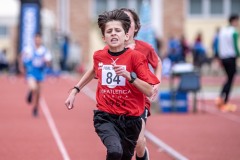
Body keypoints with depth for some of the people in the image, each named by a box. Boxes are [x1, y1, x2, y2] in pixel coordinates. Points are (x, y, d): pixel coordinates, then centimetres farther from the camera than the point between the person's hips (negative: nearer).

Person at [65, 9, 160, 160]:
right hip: (105, 117, 0)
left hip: (130, 119, 0)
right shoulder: (99, 56, 1)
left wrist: (129, 75, -25)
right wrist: (75, 90, 24)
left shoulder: (136, 57, -8)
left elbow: (150, 91, -13)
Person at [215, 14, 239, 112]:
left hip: (223, 58, 7)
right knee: (230, 80, 1)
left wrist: (220, 57, 15)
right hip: (231, 58, -7)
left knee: (229, 79, 19)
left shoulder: (222, 31, 7)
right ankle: (225, 104, 0)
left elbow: (219, 46, 10)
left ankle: (220, 98, 9)